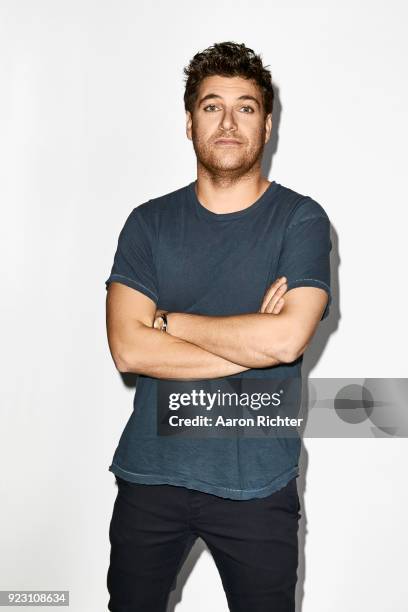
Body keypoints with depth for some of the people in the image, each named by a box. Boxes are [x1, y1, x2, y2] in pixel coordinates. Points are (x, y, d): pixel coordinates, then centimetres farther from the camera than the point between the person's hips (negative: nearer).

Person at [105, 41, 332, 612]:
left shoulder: (301, 218, -5)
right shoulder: (150, 222, 1)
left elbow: (286, 338, -20)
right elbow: (128, 348, -11)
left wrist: (168, 321, -10)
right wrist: (251, 345, -14)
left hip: (258, 484, -2)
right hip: (151, 474, 2)